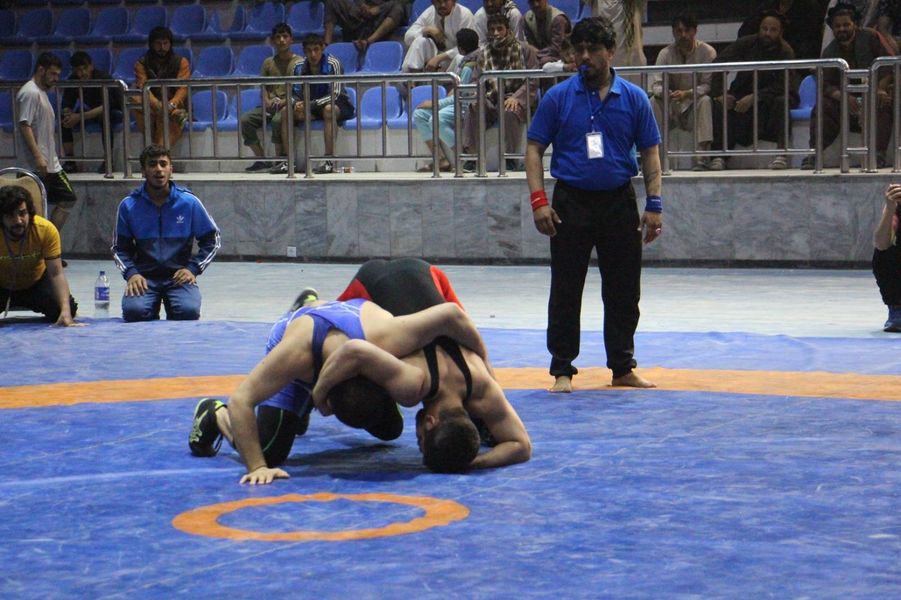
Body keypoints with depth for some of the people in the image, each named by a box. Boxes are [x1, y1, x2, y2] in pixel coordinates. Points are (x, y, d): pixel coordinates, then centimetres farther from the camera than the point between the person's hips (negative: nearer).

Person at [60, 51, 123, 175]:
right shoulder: (73, 80, -10)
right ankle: (70, 162, -12)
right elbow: (66, 106, -7)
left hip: (115, 111, -6)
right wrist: (69, 114, -33)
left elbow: (106, 106, -36)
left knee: (105, 116, -40)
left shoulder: (103, 77, -27)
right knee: (64, 119, -16)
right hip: (92, 112, 6)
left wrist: (80, 117, -43)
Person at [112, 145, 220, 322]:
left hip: (179, 276, 0)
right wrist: (131, 273, -10)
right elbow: (119, 247, 8)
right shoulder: (129, 206, 1)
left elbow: (211, 241, 8)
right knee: (134, 310, -29)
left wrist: (193, 269, -5)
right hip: (144, 277, 0)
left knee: (188, 311, -29)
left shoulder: (189, 202, -1)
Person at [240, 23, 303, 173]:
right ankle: (262, 160, -14)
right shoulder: (268, 63, 18)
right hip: (270, 106, 5)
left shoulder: (298, 62, 4)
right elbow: (263, 87, 14)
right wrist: (267, 101, -7)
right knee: (245, 120, -20)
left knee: (278, 119, -38)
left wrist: (285, 101, -17)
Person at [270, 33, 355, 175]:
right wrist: (296, 104, -24)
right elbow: (294, 93, 1)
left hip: (338, 105, -6)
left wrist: (310, 105, -35)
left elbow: (335, 94, -26)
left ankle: (329, 161, -40)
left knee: (329, 109, -39)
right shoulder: (299, 66, -4)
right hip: (312, 106, 6)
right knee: (286, 111, -13)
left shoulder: (333, 64, -19)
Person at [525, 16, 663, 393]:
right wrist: (539, 200, -10)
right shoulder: (558, 98, 0)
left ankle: (623, 368, 18)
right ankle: (562, 370, 10)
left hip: (619, 202, 1)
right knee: (565, 292, 1)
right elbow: (534, 149, 1)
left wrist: (654, 205, -2)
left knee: (623, 292, 7)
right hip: (571, 202, -1)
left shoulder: (634, 98, 3)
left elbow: (650, 153, 6)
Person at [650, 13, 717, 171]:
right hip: (673, 107, 2)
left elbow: (709, 85, -15)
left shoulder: (707, 52, -8)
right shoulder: (666, 54, -1)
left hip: (696, 102, -2)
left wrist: (687, 94, -33)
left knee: (705, 101, -34)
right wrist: (664, 92, -33)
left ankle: (702, 157, -39)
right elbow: (656, 85, -8)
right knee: (655, 102, -26)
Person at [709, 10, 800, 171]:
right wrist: (719, 93, -25)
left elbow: (782, 86, -22)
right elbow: (717, 65, -9)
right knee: (720, 104, -25)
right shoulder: (745, 44, -4)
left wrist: (753, 98, -32)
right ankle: (719, 154, -30)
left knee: (781, 102, -34)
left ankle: (782, 153, -37)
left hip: (770, 96, -2)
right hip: (742, 94, 2)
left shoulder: (785, 51, -11)